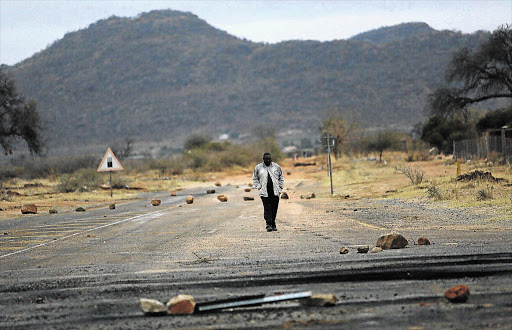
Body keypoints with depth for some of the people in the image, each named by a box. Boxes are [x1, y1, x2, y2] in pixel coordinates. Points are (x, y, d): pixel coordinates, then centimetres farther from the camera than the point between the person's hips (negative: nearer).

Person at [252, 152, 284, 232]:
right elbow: (255, 179, 13)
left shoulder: (277, 167, 9)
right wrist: (259, 187, 1)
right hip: (264, 192, -1)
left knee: (274, 208, 3)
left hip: (275, 192, 1)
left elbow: (281, 178, 16)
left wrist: (280, 188, 7)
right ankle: (268, 225, -11)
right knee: (267, 208, -10)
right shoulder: (258, 168, 6)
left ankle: (273, 224, 14)